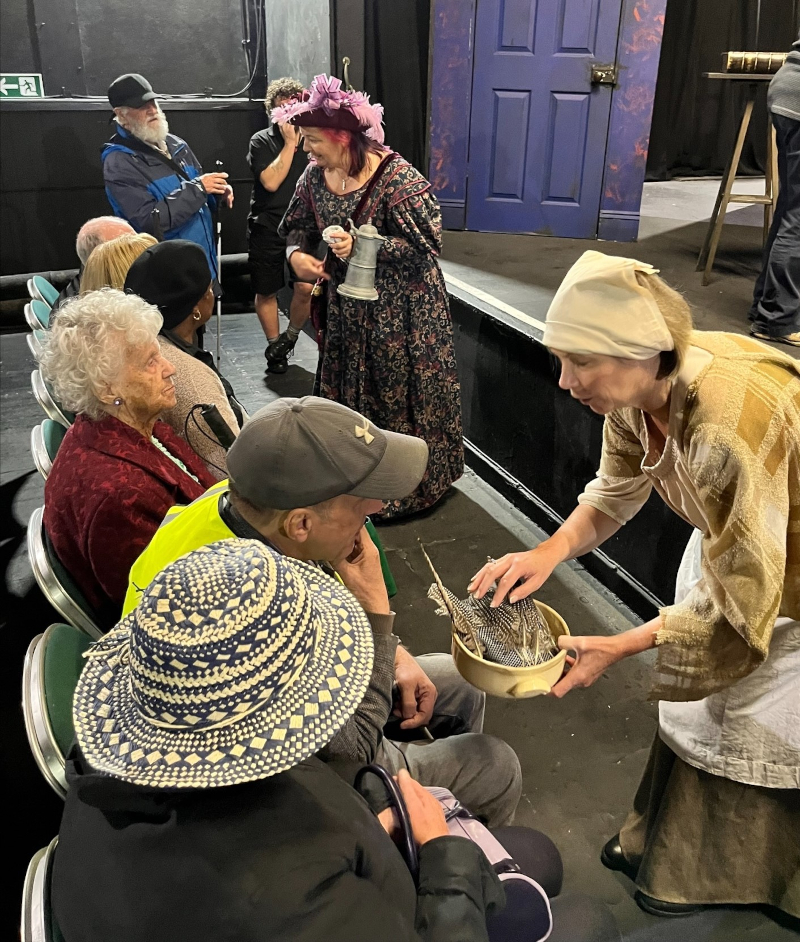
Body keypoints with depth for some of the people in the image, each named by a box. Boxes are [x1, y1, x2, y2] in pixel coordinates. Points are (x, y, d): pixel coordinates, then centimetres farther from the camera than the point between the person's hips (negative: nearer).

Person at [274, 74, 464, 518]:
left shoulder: (395, 176, -20)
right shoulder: (315, 176, 0)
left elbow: (426, 242, -20)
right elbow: (300, 226, 13)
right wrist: (296, 252, -11)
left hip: (400, 310, -7)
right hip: (348, 306, 7)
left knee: (398, 395, 3)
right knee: (346, 392, 14)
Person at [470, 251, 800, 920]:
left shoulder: (731, 427, -42)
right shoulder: (639, 390, -20)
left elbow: (741, 597, -32)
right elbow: (616, 491, -3)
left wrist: (620, 647, -28)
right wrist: (551, 550, -20)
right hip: (737, 546, 7)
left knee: (745, 727, 11)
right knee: (695, 697, 21)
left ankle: (706, 873, 39)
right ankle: (662, 840, 46)